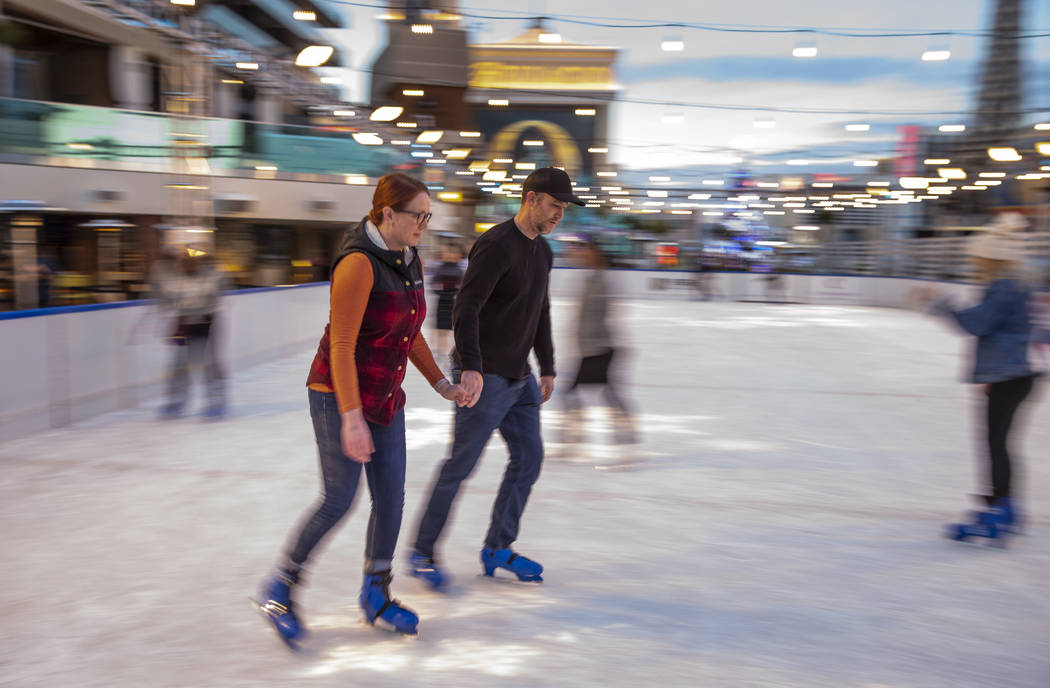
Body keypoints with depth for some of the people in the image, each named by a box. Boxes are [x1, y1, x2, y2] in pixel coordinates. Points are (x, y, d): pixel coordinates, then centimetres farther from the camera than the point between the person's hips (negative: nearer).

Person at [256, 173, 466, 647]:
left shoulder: (412, 261, 6)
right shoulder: (359, 263, -21)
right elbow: (341, 346, -22)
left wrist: (441, 384, 16)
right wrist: (352, 418, -25)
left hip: (385, 396, 8)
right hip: (339, 396, -8)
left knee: (391, 497, 7)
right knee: (339, 501, -3)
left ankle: (376, 594, 24)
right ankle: (280, 587, 18)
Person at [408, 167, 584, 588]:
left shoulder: (542, 251, 12)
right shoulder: (496, 246, -18)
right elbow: (466, 307, -27)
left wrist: (547, 368, 21)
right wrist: (470, 367, -37)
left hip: (520, 378, 9)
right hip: (484, 378, -9)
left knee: (529, 459, 9)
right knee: (461, 464, -2)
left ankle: (498, 549, 23)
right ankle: (422, 553, 13)